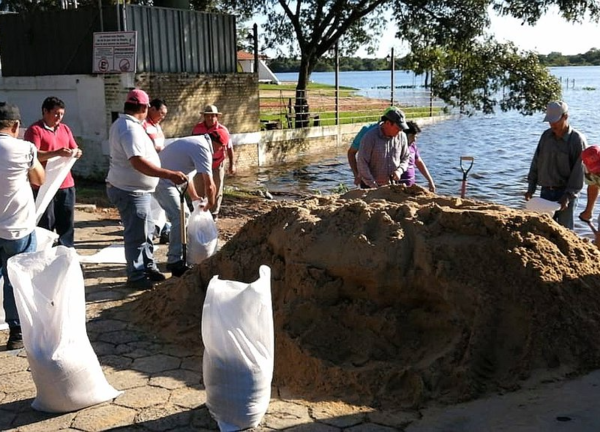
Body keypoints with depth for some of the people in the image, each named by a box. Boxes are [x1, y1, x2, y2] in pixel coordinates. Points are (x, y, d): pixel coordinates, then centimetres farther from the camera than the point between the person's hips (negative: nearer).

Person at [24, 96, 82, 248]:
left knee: (67, 223, 11)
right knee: (46, 224, 1)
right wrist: (57, 152, -29)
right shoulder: (34, 130, -6)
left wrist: (76, 153, -6)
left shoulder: (65, 128, 15)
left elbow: (75, 149, 19)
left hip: (66, 184, 6)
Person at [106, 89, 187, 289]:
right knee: (137, 235, 0)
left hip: (135, 189, 11)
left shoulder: (121, 123, 11)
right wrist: (169, 174, -36)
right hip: (130, 191, -11)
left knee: (147, 230, 19)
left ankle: (148, 267, 31)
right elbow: (138, 162, -34)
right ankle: (136, 276, 11)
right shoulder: (131, 128, -23)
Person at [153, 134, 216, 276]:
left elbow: (185, 174, 24)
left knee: (183, 215, 18)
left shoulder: (195, 142, 16)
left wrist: (194, 197, 23)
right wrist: (211, 202, -1)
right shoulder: (203, 148, -16)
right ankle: (175, 262, -15)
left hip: (160, 178, 11)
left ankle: (177, 254, 28)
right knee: (180, 218, -15)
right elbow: (209, 185, -19)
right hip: (163, 181, -11)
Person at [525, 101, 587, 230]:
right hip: (546, 191, 5)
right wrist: (531, 188, 6)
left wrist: (568, 195, -19)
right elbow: (536, 162, 11)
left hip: (566, 193, -5)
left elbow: (578, 172, -13)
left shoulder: (577, 139, -10)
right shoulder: (546, 135, 6)